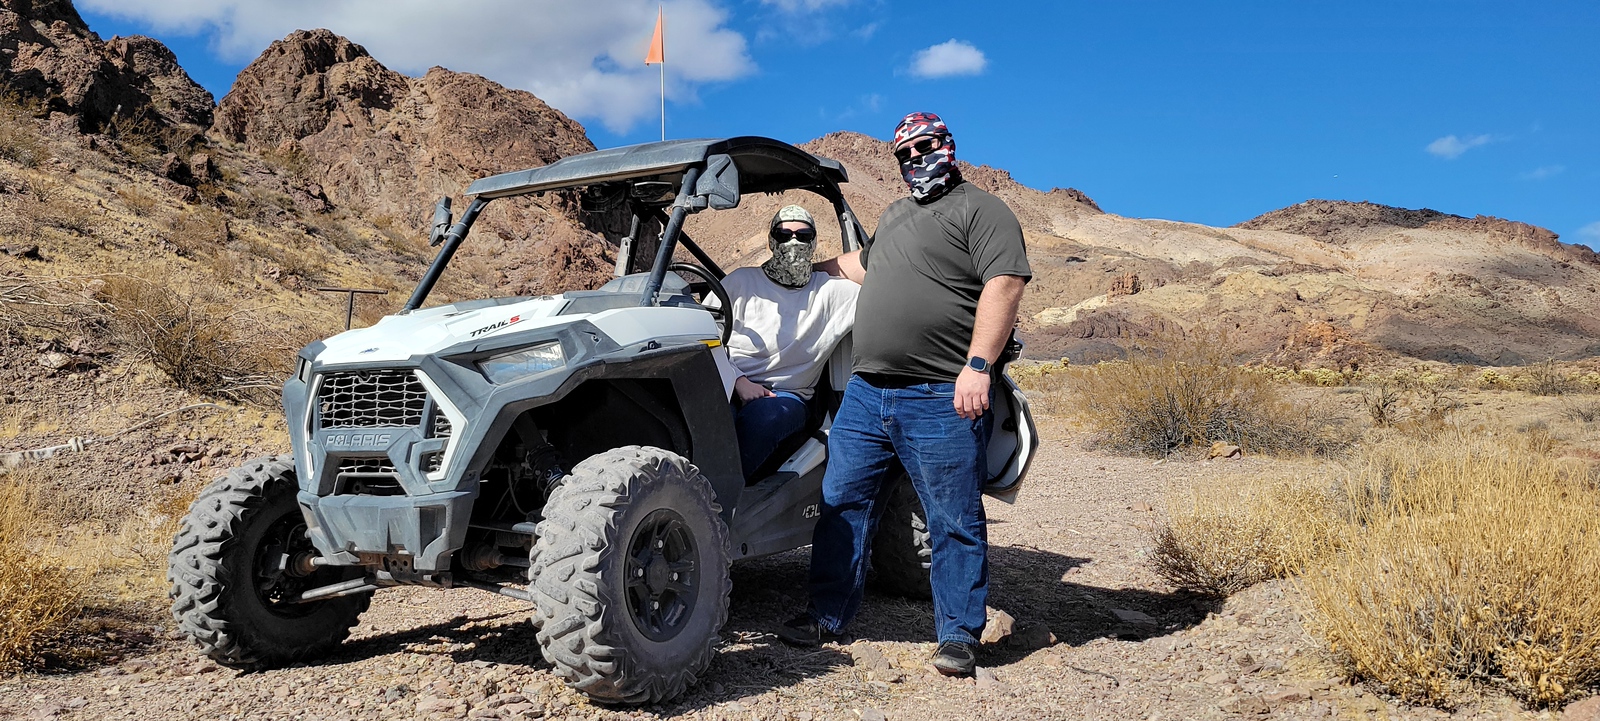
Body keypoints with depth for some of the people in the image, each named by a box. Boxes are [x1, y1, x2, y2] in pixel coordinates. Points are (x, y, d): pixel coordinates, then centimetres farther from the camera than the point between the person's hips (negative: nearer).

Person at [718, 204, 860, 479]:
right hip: (728, 385, 0)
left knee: (761, 417, -37)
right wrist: (739, 381, -9)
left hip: (785, 394, 0)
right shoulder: (741, 281, 13)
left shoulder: (832, 291, 15)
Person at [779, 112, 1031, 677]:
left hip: (943, 399, -7)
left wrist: (977, 365, -22)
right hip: (865, 392, 8)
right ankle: (827, 616, 21)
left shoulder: (981, 211, -1)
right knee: (842, 504, 10)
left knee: (955, 523, 0)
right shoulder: (894, 216, 25)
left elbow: (1004, 286, -14)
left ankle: (959, 636, 11)